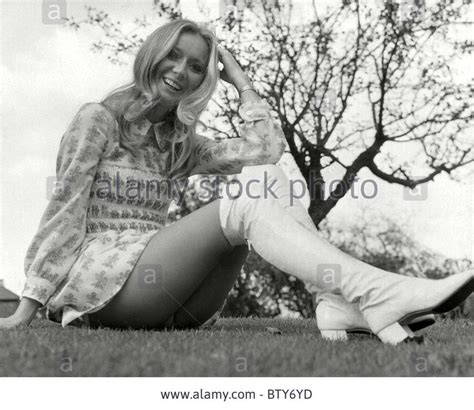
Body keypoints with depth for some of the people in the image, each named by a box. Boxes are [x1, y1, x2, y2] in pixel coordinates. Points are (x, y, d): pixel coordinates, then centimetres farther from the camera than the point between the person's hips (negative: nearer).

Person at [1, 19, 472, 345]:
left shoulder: (181, 144, 19)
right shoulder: (98, 119, 3)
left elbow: (265, 148, 4)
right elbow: (66, 209, -7)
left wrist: (240, 80, 9)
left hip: (164, 300, 6)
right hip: (100, 282, -6)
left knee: (261, 177, -13)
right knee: (243, 200, -27)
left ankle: (338, 302, -31)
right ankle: (379, 295, -44)